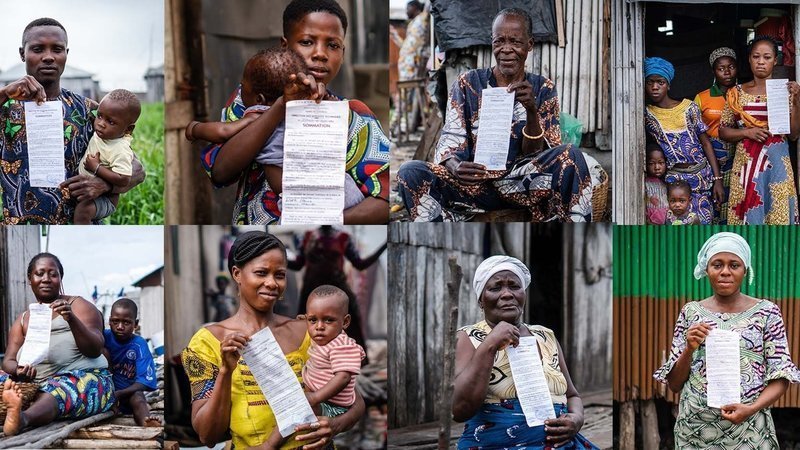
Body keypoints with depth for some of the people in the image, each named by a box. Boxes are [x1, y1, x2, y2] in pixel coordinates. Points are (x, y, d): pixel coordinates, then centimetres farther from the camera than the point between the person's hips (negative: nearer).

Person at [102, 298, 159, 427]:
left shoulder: (139, 345, -11)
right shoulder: (105, 336, -5)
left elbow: (144, 382, -19)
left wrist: (118, 394, -33)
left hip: (127, 393, -1)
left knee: (137, 396, -35)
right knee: (103, 351, -14)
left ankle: (145, 422, -68)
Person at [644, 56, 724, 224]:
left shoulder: (688, 107, 6)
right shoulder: (645, 113, 5)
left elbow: (706, 143, 7)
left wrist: (717, 179, 2)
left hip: (702, 177, 2)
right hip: (673, 179, -1)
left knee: (703, 222, -2)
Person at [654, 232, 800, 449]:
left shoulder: (766, 311, -1)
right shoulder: (691, 312, 2)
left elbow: (780, 376, -2)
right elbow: (674, 384, 4)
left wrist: (752, 408, -18)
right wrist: (689, 349, -13)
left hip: (749, 428, -1)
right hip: (695, 429, 1)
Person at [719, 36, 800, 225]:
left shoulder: (784, 91, 2)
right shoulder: (737, 93, 5)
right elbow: (723, 131, 7)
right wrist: (747, 132, -10)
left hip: (776, 163, -1)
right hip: (746, 162, 1)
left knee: (777, 214, 1)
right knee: (747, 213, 3)